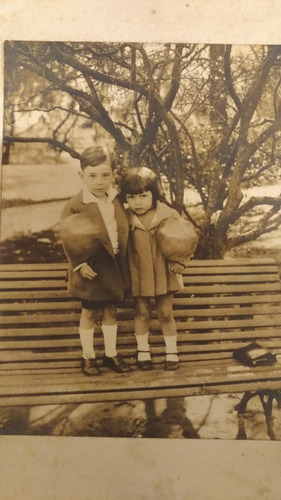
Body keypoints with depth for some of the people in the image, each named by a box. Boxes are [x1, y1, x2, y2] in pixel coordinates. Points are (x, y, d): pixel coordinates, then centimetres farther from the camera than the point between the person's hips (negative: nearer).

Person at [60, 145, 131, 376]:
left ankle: (111, 354, 30)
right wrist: (79, 264, -18)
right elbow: (68, 239, -12)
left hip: (115, 266, 4)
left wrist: (123, 261, 7)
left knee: (111, 311, 15)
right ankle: (88, 356, 27)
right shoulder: (75, 206, -17)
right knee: (89, 312, 11)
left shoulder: (117, 199, -1)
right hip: (92, 268, -4)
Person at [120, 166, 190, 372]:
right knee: (142, 313, 15)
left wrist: (180, 263, -15)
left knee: (166, 313, 11)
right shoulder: (125, 219, -11)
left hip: (164, 275, 0)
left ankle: (172, 351, 29)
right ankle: (143, 350, 34)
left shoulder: (170, 215, -11)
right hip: (139, 276, 1)